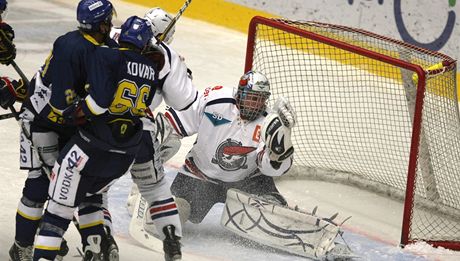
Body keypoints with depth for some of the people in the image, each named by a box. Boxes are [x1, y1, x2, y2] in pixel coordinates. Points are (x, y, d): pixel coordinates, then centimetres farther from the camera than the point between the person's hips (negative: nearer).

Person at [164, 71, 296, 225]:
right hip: (201, 174, -1)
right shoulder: (215, 100, -20)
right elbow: (175, 123, -10)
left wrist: (282, 131, -40)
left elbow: (274, 168, -27)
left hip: (246, 179, 1)